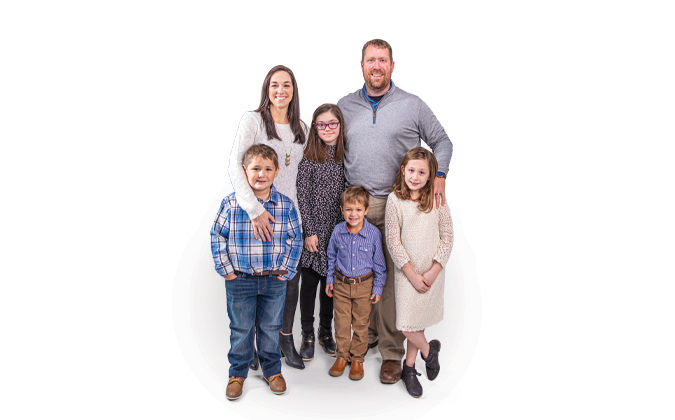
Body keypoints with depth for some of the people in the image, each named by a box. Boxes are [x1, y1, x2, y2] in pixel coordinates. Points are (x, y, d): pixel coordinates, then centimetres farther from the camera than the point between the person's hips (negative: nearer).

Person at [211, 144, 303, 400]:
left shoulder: (285, 205, -5)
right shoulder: (231, 203, -8)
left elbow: (295, 239, 3)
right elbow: (217, 236, 0)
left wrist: (286, 271, -2)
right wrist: (226, 270, -4)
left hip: (274, 280, 1)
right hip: (240, 280, -1)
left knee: (271, 328, 16)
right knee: (240, 329, 13)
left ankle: (272, 369, 36)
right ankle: (238, 373, 32)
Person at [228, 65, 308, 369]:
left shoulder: (300, 127, 11)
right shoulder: (253, 120, -6)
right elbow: (234, 166, -17)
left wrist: (304, 220, 10)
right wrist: (254, 209, -26)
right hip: (259, 213, -4)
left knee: (291, 279, 8)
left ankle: (286, 338, 26)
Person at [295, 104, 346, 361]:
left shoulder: (346, 156, 5)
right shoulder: (309, 159, -6)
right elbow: (303, 198, -8)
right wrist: (309, 232, -12)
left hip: (337, 231, 4)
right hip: (314, 231, -3)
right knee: (309, 283, 3)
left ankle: (326, 332, 28)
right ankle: (307, 335, 18)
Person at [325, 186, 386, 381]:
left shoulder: (374, 233, -14)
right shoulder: (338, 232, -8)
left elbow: (379, 263, -4)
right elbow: (331, 257, 8)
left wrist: (378, 287, -2)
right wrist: (329, 279, 9)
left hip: (364, 285, -1)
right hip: (341, 283, 2)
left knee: (361, 323, 10)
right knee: (341, 322, 10)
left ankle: (357, 358, 27)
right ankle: (341, 355, 28)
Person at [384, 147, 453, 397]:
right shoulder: (395, 200, -7)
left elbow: (447, 238, -1)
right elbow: (393, 241, -8)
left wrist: (433, 271, -10)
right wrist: (412, 274, -10)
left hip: (432, 273, 1)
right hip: (407, 272, -1)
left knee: (418, 321, 11)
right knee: (407, 327, -3)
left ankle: (409, 367, 31)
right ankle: (429, 350, 28)